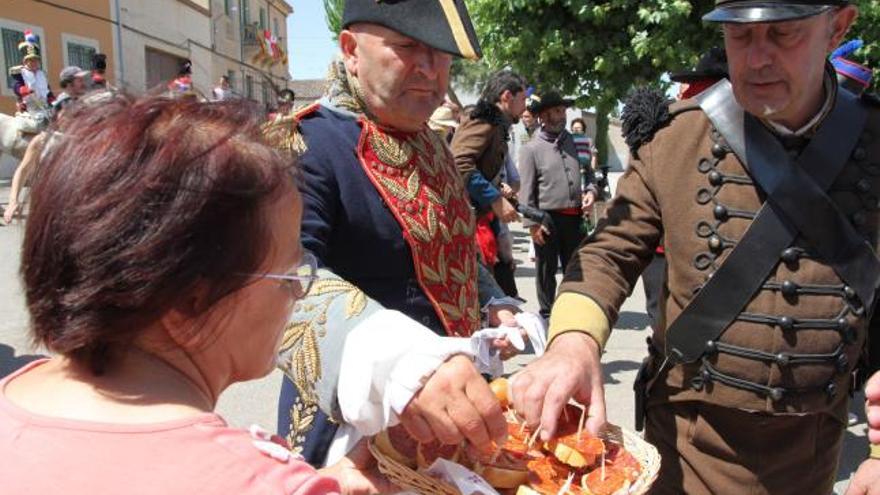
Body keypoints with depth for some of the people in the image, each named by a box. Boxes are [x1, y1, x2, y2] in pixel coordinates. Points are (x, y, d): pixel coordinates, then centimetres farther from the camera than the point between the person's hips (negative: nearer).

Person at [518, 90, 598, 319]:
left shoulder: (573, 141, 9)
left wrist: (590, 190, -1)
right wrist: (532, 223, -13)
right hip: (548, 217, -4)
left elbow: (587, 170, 20)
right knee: (547, 269, 8)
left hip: (574, 216, 4)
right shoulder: (532, 149, -6)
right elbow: (526, 190, -8)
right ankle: (547, 313, 22)